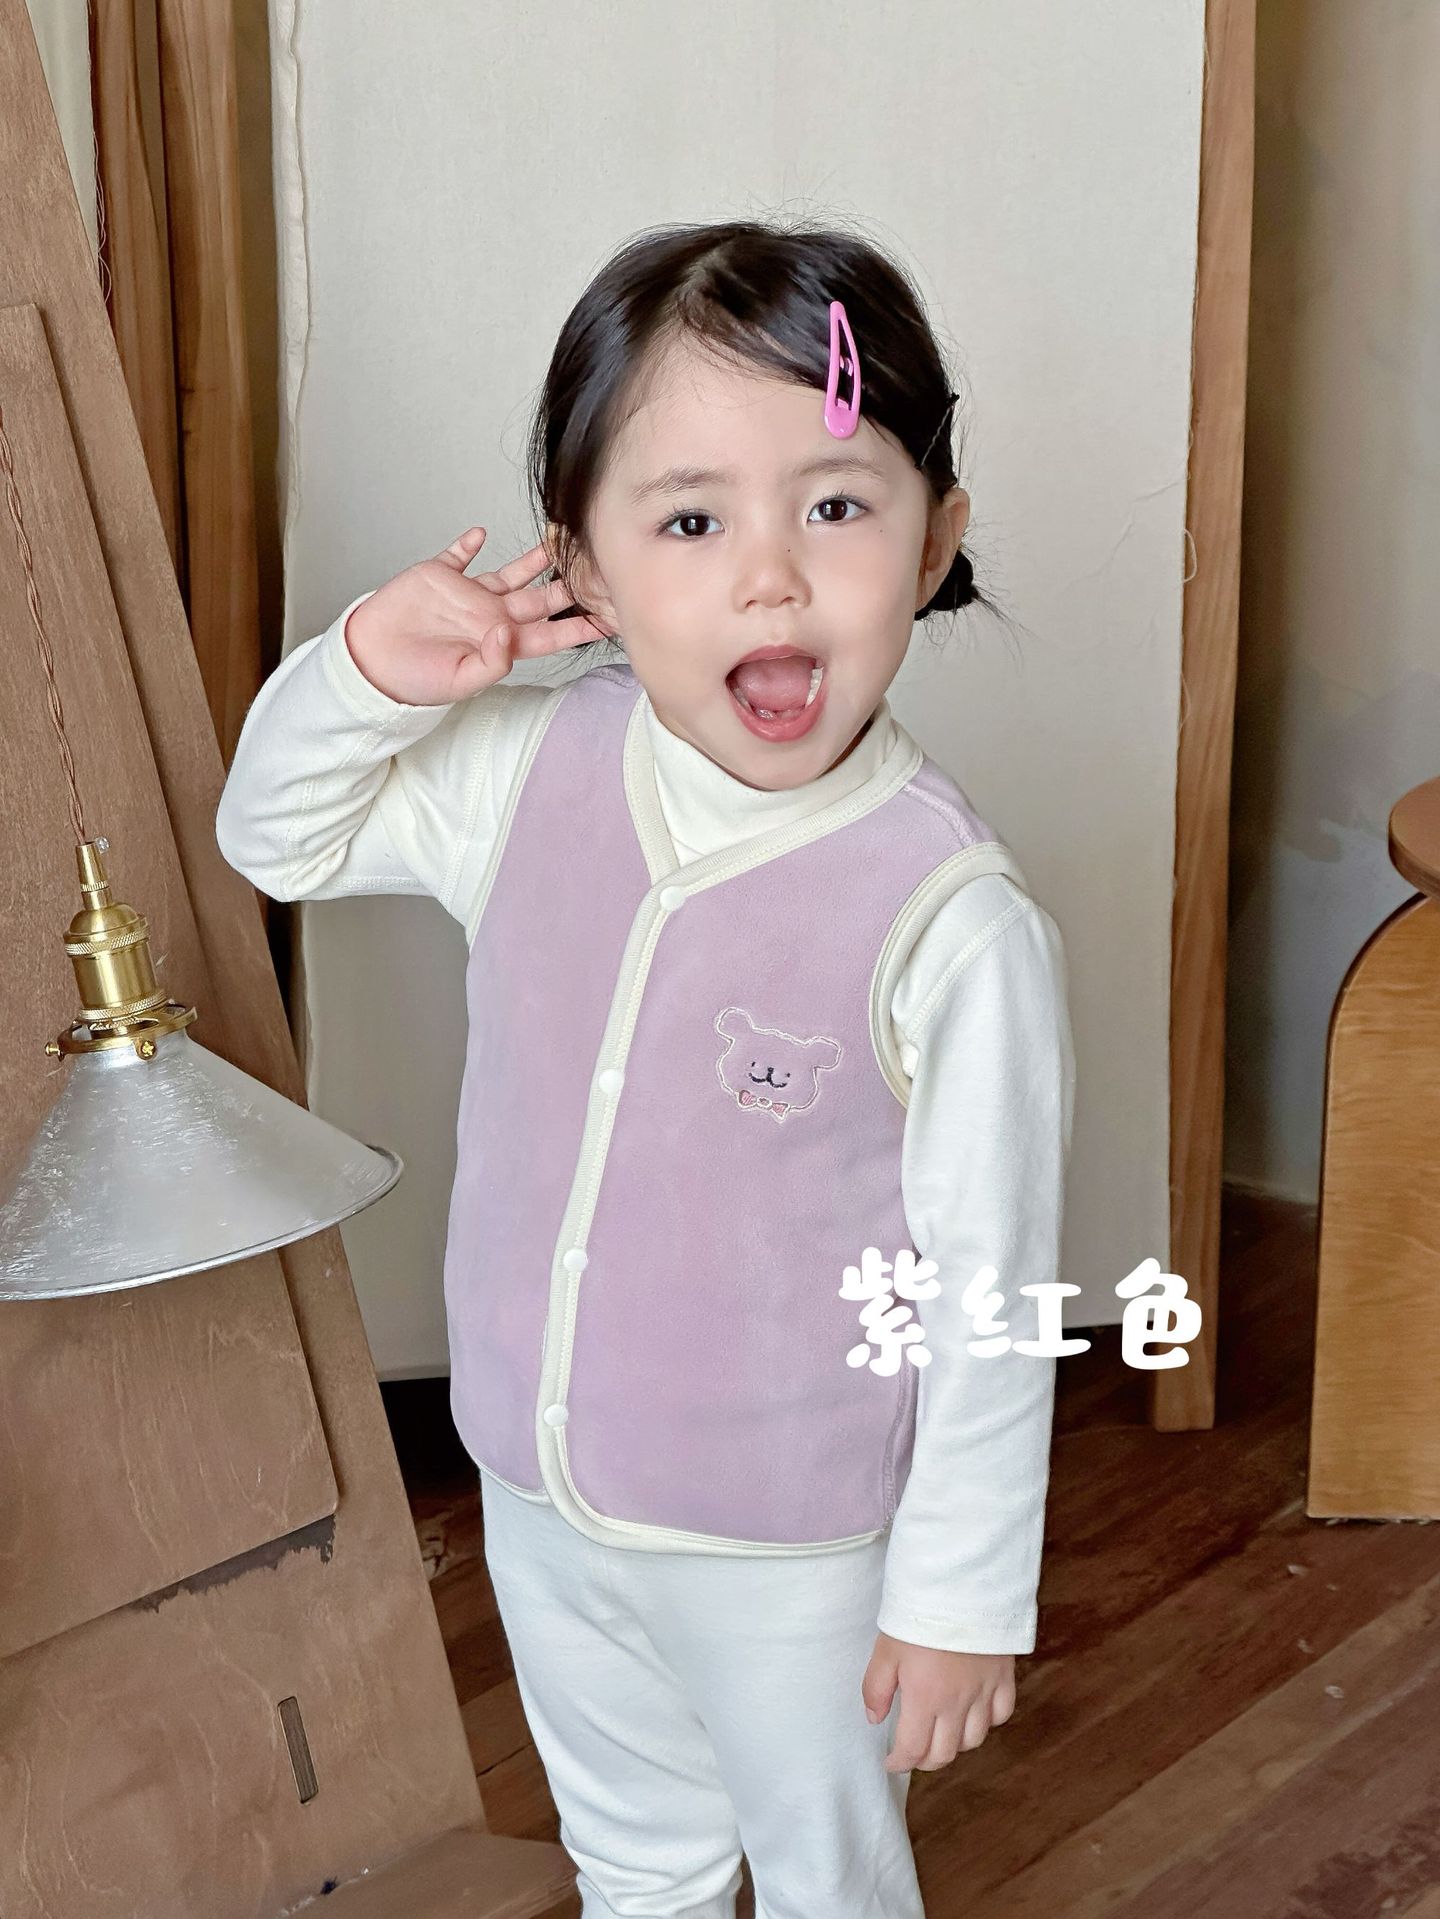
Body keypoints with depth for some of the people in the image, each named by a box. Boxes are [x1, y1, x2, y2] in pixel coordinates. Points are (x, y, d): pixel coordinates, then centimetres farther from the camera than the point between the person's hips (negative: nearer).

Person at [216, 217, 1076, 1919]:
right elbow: (278, 837, 5)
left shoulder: (954, 924, -28)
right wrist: (369, 668, -15)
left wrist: (963, 1591, -10)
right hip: (542, 1492, 5)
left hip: (792, 1542, -4)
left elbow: (989, 1297, -18)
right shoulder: (529, 772, -12)